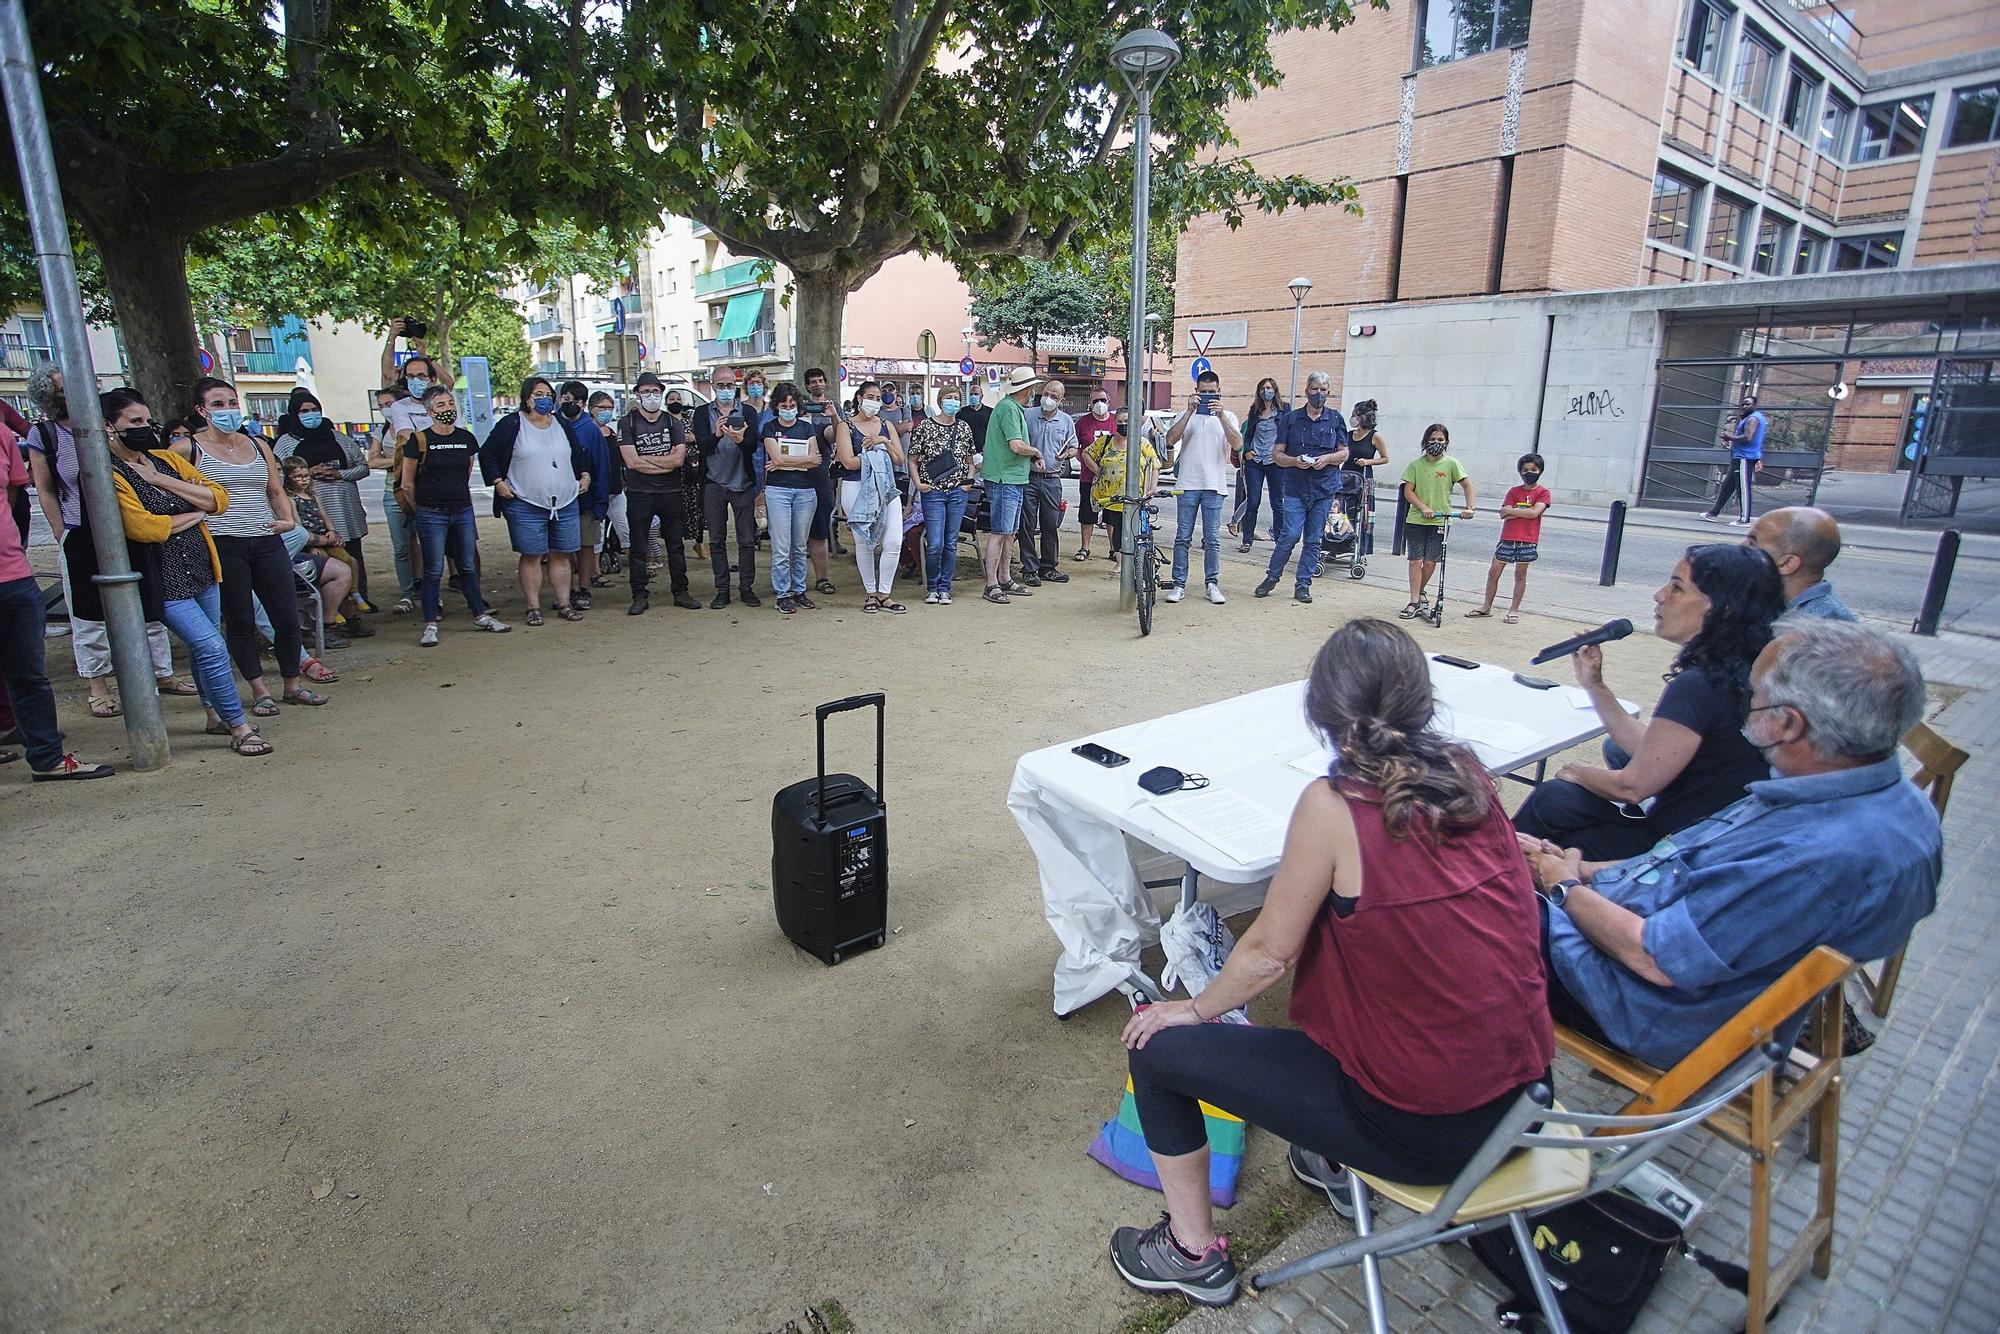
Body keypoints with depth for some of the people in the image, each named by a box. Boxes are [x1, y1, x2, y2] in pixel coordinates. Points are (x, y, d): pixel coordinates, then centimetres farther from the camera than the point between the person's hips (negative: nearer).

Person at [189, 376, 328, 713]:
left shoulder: (259, 446, 14)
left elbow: (277, 491, 18)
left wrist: (288, 519, 2)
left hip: (267, 543, 4)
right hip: (223, 546, -4)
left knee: (288, 617, 4)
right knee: (240, 621, 4)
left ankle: (293, 685, 19)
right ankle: (259, 691, 14)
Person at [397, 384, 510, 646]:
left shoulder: (466, 438, 6)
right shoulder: (419, 441, -7)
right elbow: (407, 484, 0)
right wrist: (422, 509, 9)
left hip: (463, 511, 4)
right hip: (431, 515, -4)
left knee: (468, 566, 11)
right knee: (434, 570, -1)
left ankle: (480, 615, 21)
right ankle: (430, 626, 6)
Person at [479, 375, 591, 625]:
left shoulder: (562, 425, 12)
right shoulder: (511, 424, -1)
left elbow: (580, 453, 26)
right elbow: (487, 454, 2)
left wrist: (584, 475, 13)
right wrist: (498, 482, -6)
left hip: (565, 504, 4)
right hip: (525, 506, -4)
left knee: (562, 555, 7)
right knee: (531, 556, 0)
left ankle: (564, 604, 15)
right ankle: (533, 608, 7)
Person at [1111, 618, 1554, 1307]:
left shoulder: (1334, 804, -19)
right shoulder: (1468, 776, -2)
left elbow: (1269, 952, -11)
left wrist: (1196, 1009, 5)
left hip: (1420, 1128, -7)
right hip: (1522, 1096, 7)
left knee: (1157, 1048, 5)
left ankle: (1193, 1253, 25)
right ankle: (1337, 1163, 44)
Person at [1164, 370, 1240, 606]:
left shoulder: (1227, 416, 8)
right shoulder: (1186, 414, 8)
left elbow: (1237, 444, -9)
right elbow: (1171, 440, -9)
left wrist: (1221, 415, -17)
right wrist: (1190, 412, -14)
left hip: (1215, 486, 0)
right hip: (1188, 485, 0)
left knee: (1212, 539, 3)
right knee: (1182, 538, 2)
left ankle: (1212, 584, 11)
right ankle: (1179, 584, 8)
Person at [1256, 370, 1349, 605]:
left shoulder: (1335, 419, 9)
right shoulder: (1291, 418, 6)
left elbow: (1344, 453, 11)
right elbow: (1277, 454, 5)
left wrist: (1327, 458, -9)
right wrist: (1295, 461, -14)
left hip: (1324, 488, 2)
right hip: (1295, 487, -1)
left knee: (1313, 540, 5)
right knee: (1290, 534, -12)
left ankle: (1303, 584, 14)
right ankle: (1271, 577, 6)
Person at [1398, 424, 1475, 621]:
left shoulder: (1451, 463, 0)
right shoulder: (1416, 463, 2)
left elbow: (1467, 485, 0)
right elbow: (1408, 490, -2)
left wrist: (1469, 507, -14)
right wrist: (1423, 508, -15)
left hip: (1440, 521, 0)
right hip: (1416, 519, 0)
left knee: (1430, 562, 0)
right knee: (1415, 560, -4)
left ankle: (1420, 593, 25)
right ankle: (1415, 601, 1)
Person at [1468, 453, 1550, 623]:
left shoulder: (1543, 492, 1)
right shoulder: (1514, 491, 9)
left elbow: (1534, 513, -16)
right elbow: (1503, 514, -3)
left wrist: (1512, 510, -8)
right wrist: (1525, 511, -13)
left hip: (1527, 541, -3)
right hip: (1507, 540, 3)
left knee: (1520, 575, 4)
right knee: (1493, 573, 6)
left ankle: (1513, 610, 12)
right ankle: (1486, 607, 17)